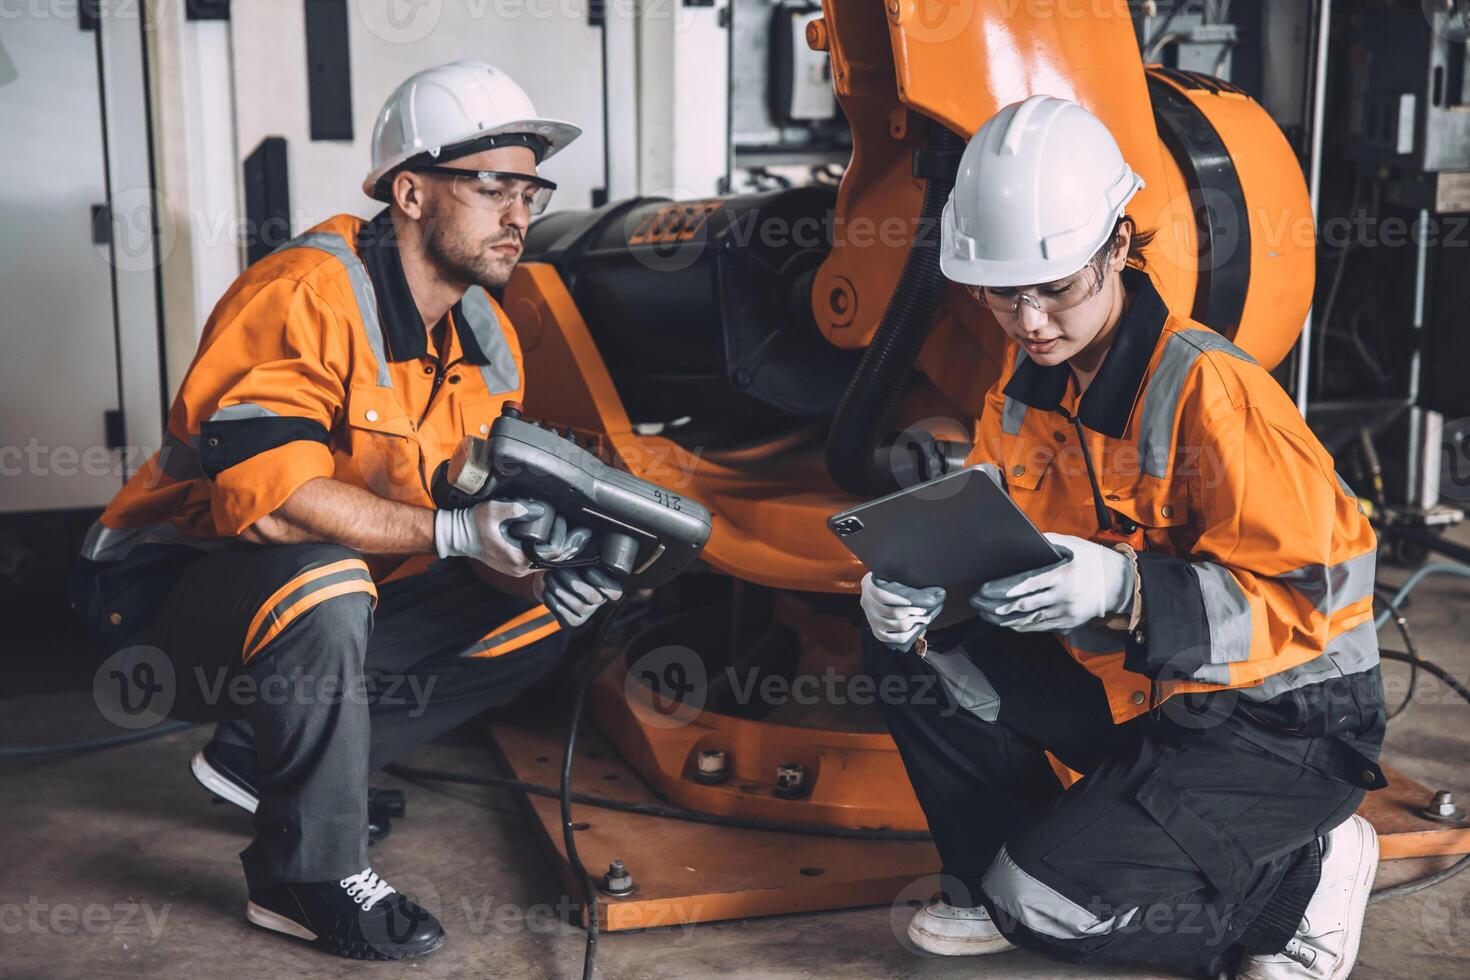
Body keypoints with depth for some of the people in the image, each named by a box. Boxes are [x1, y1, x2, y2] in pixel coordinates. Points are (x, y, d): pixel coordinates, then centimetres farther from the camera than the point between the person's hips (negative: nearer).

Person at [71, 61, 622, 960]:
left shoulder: (489, 342, 1)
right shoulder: (306, 295, -24)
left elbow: (485, 516, 4)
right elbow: (261, 492, -35)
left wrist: (536, 571, -18)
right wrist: (451, 531, -36)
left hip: (337, 597, 8)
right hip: (169, 585, -8)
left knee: (539, 619, 0)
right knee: (322, 580, -39)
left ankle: (259, 754, 6)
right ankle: (310, 876, -17)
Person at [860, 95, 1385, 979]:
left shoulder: (1208, 389, -25)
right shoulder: (1031, 377, -1)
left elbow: (1315, 588, -26)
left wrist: (1126, 591, -40)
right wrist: (918, 580, -19)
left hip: (1282, 721, -7)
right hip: (1127, 691, 7)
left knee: (1049, 899, -20)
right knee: (907, 646, -7)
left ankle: (1307, 876, 4)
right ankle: (998, 883, 9)